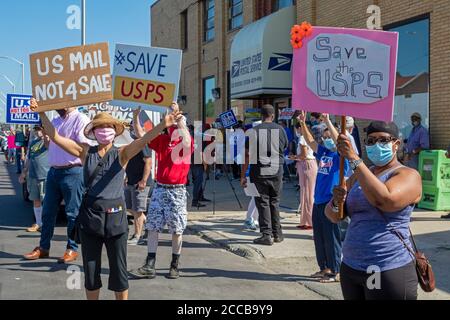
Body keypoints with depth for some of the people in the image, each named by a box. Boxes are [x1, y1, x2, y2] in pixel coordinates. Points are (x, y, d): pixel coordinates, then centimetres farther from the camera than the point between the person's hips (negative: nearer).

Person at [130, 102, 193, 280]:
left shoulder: (187, 143, -6)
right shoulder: (161, 140, 5)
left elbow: (187, 142, -30)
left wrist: (178, 115, -30)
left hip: (177, 191, -3)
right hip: (159, 189, 4)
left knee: (176, 230, 5)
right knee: (152, 227, 2)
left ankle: (175, 266, 19)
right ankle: (149, 266, 7)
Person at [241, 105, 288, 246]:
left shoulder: (255, 131, -7)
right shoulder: (280, 129, 1)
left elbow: (248, 155, -9)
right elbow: (285, 148, 15)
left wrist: (243, 175, -5)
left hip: (259, 172, -3)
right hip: (277, 171, 3)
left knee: (263, 203, 3)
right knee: (275, 202, 15)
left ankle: (267, 235, 2)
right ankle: (277, 234, 21)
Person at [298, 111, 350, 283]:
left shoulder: (340, 155, -7)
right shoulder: (323, 152, 12)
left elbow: (338, 141, -24)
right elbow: (310, 141, 13)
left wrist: (328, 122, -30)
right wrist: (303, 124, 2)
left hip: (331, 203, -8)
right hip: (318, 201, 8)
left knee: (331, 238, -1)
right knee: (319, 237, 14)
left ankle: (336, 272, 9)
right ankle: (324, 268, 26)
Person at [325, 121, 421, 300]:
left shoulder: (408, 175, -7)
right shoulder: (358, 177, 12)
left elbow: (385, 201, -27)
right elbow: (334, 217, 9)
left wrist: (354, 159, -26)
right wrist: (336, 202, -14)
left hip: (389, 271, -6)